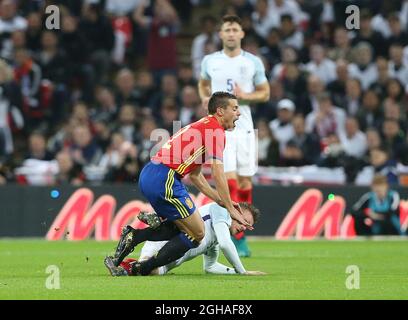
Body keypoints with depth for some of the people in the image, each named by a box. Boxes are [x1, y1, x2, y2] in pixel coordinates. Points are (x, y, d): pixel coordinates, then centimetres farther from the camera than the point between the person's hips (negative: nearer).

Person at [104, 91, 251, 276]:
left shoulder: (201, 126, 25)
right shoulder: (215, 130, -5)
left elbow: (194, 175, 29)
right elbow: (218, 174, -11)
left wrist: (220, 200, 26)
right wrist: (230, 209, -6)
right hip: (164, 179, -10)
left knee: (179, 228, 21)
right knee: (197, 234, 0)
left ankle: (133, 236, 7)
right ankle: (144, 269, -4)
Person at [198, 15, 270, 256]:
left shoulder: (253, 62, 3)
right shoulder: (210, 61, 6)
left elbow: (265, 93, 9)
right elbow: (203, 83, 25)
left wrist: (246, 96, -10)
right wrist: (205, 97, 3)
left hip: (244, 126, 1)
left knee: (244, 182, 3)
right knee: (230, 179, -14)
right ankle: (238, 237, -14)